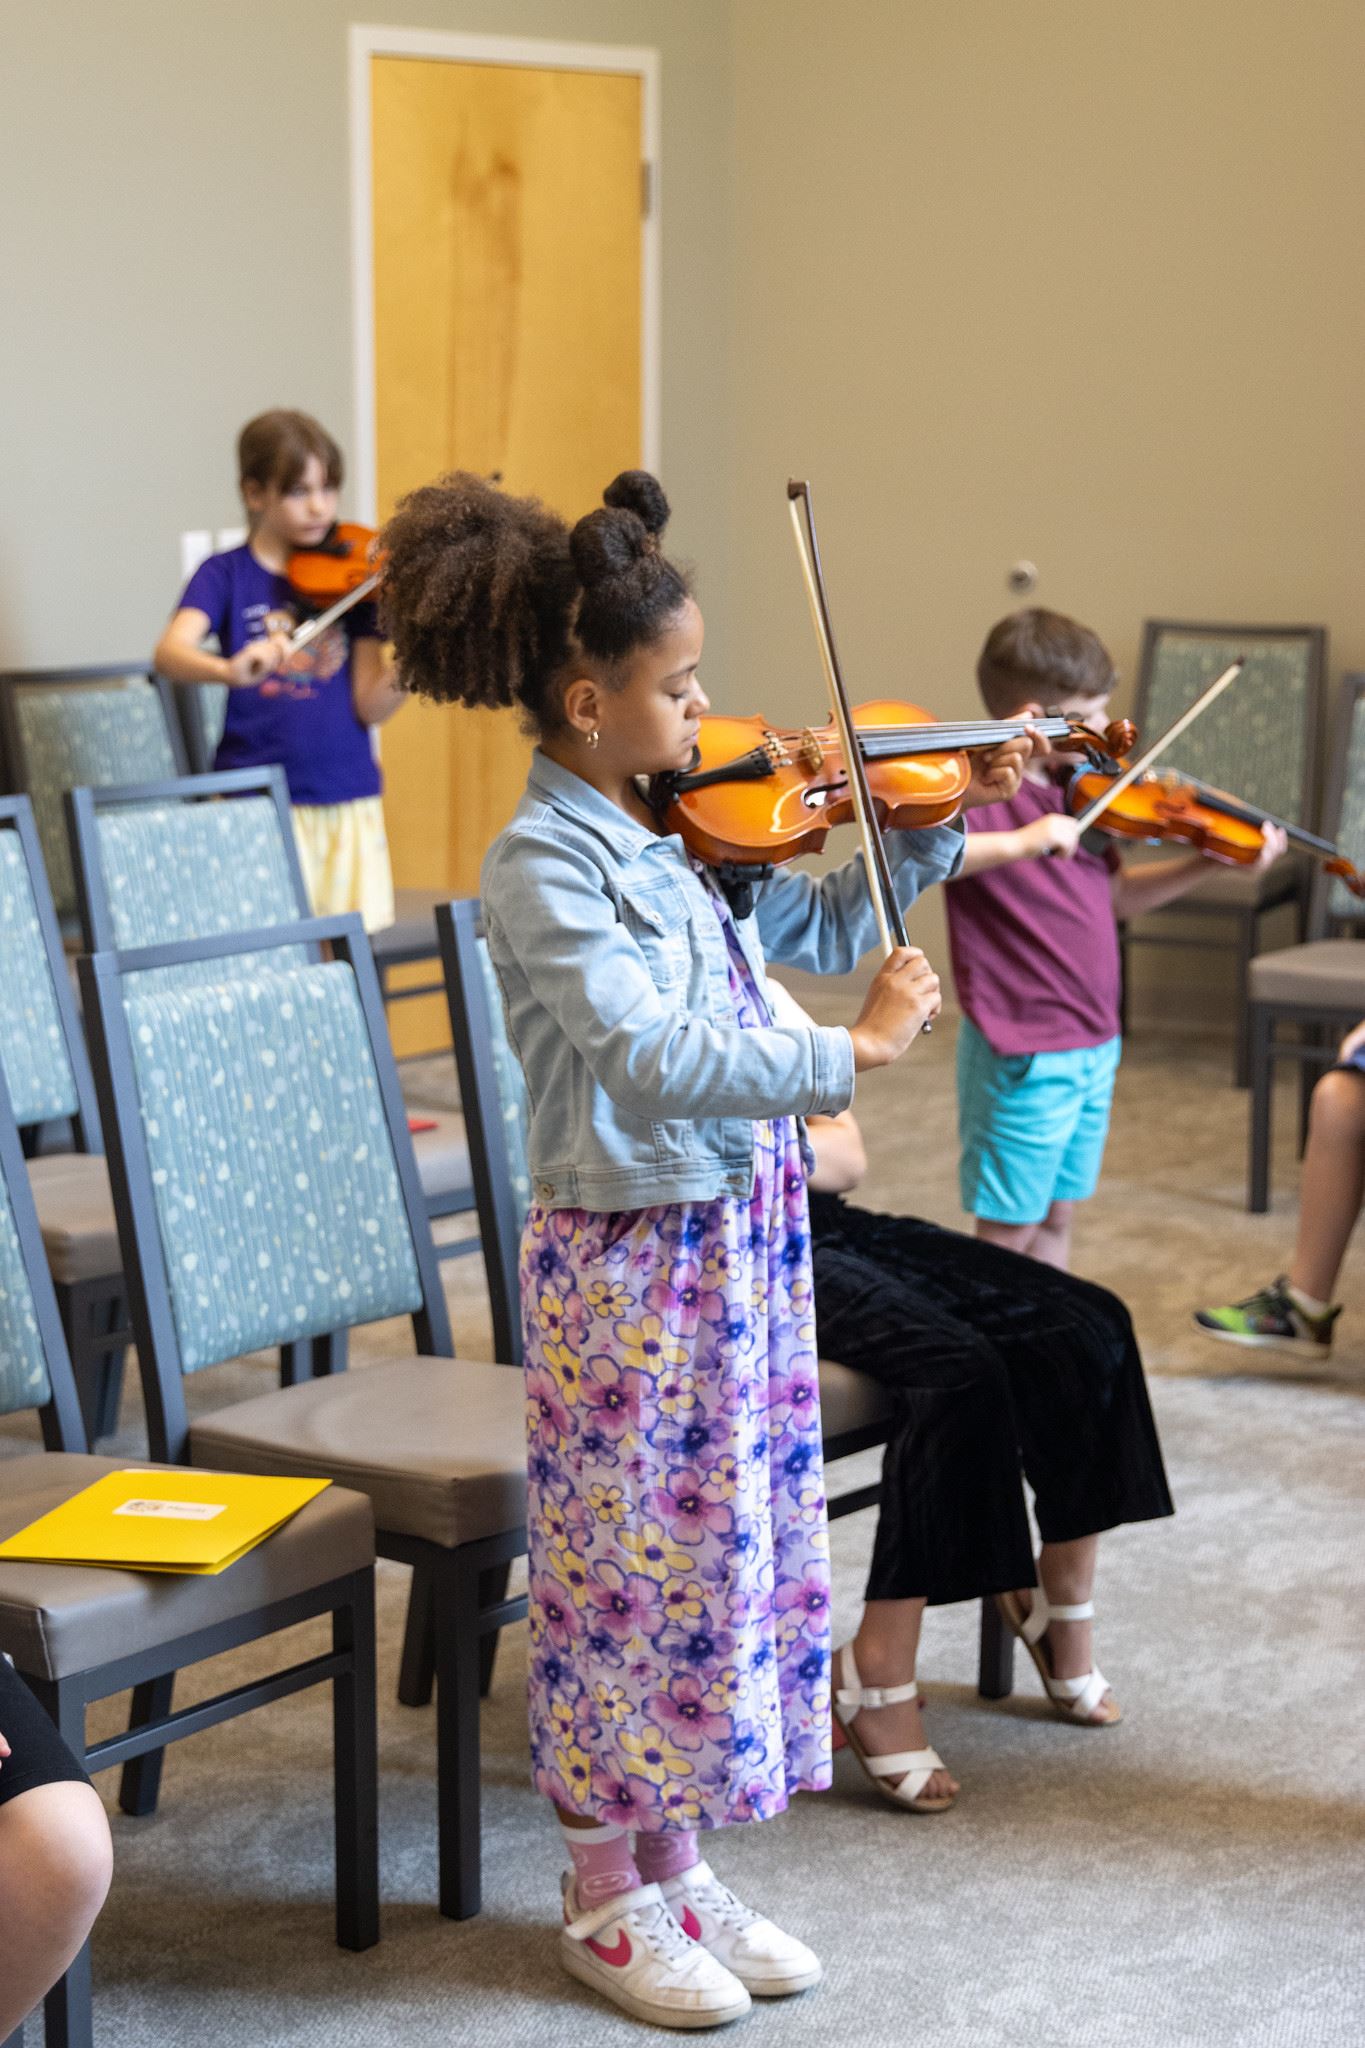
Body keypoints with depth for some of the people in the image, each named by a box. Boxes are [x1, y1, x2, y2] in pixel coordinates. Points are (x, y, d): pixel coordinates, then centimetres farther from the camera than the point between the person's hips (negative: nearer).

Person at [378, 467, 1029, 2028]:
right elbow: (655, 1060, -30)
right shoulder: (543, 866, -19)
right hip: (628, 1262, -8)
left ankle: (675, 1868, 30)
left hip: (740, 1237, 8)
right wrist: (850, 1053, -30)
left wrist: (936, 833, 8)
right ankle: (605, 1901, 21)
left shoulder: (683, 827, 6)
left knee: (732, 1551, 15)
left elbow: (820, 927, 20)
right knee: (635, 1567, 4)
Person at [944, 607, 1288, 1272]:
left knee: (1057, 1218, 18)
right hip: (1024, 1056, -8)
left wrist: (1211, 861, 9)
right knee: (1009, 1230, 1)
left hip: (1092, 1047, 8)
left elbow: (1116, 895, 19)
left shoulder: (1074, 790, 9)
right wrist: (1022, 842, -40)